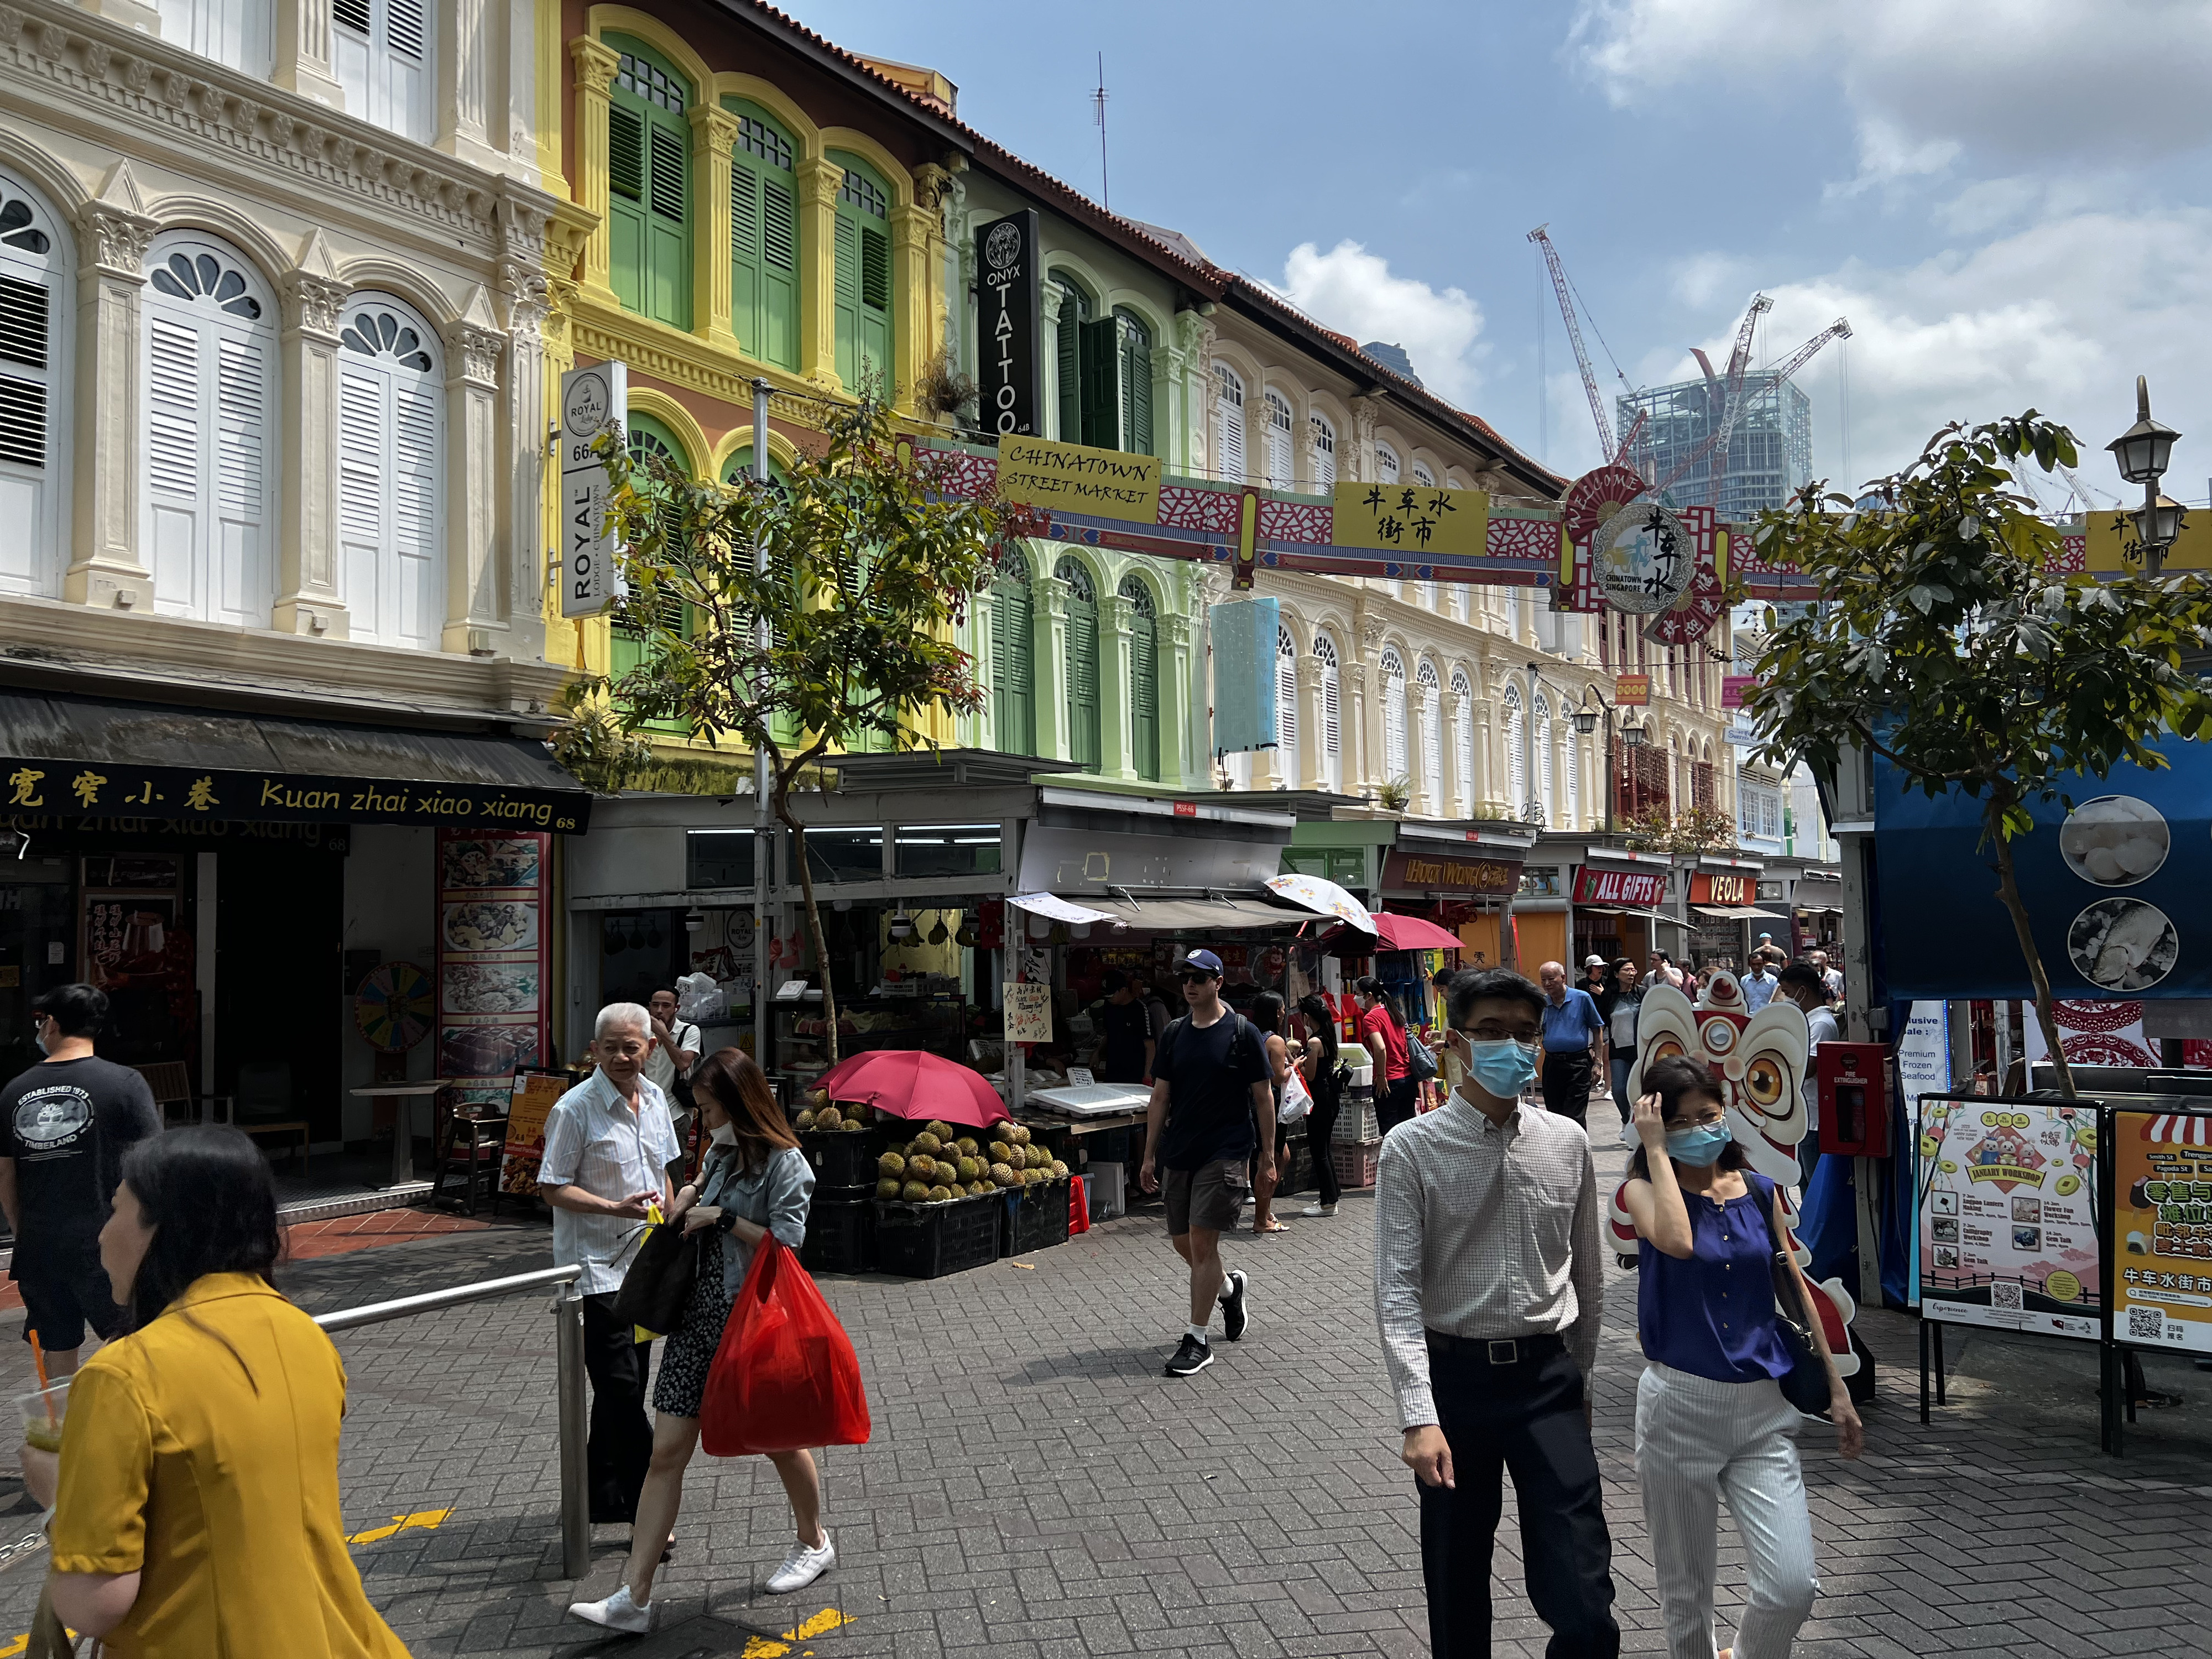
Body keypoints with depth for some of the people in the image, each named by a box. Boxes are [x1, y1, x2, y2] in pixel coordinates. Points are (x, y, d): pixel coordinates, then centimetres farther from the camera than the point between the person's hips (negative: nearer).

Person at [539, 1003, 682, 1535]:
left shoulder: (654, 1100, 7)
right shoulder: (575, 1108, -14)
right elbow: (553, 1188, -13)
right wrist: (615, 1207, -23)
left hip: (642, 1262, 7)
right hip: (595, 1266, -7)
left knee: (626, 1386, 14)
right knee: (621, 1388, -8)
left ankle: (601, 1497, 28)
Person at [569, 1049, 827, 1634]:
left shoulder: (784, 1163, -13)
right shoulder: (719, 1152, 9)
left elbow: (786, 1245, -19)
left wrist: (723, 1218, -18)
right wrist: (692, 1193, 9)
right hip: (700, 1315, 7)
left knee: (779, 1441, 12)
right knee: (666, 1450, 1)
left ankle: (815, 1543, 38)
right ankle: (634, 1597, 3)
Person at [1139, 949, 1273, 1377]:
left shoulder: (1242, 1033, -5)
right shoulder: (1174, 1033, 8)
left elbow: (1263, 1098, -2)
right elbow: (1160, 1098, 10)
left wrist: (1268, 1153, -4)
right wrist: (1149, 1156, 8)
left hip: (1225, 1150, -5)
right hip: (1178, 1151, 6)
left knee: (1202, 1239, -9)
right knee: (1182, 1241, 10)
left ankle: (1197, 1340, 0)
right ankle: (1231, 1287, 39)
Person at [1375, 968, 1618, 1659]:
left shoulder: (1567, 1142, 1)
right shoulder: (1414, 1149, -9)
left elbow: (1587, 1273, 13)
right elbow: (1398, 1292, -12)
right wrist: (1419, 1417, -20)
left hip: (1547, 1376, 2)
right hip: (1455, 1375, -1)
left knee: (1583, 1603, -4)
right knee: (1456, 1585, 13)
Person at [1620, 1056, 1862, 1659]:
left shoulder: (1759, 1190, 7)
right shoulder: (1644, 1189, -5)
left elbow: (1796, 1289, 14)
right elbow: (1677, 1241, -28)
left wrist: (1836, 1388, 14)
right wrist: (1656, 1149, -18)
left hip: (1763, 1409, 3)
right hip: (1680, 1407, -3)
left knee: (1793, 1587, -7)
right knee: (1685, 1588, 9)